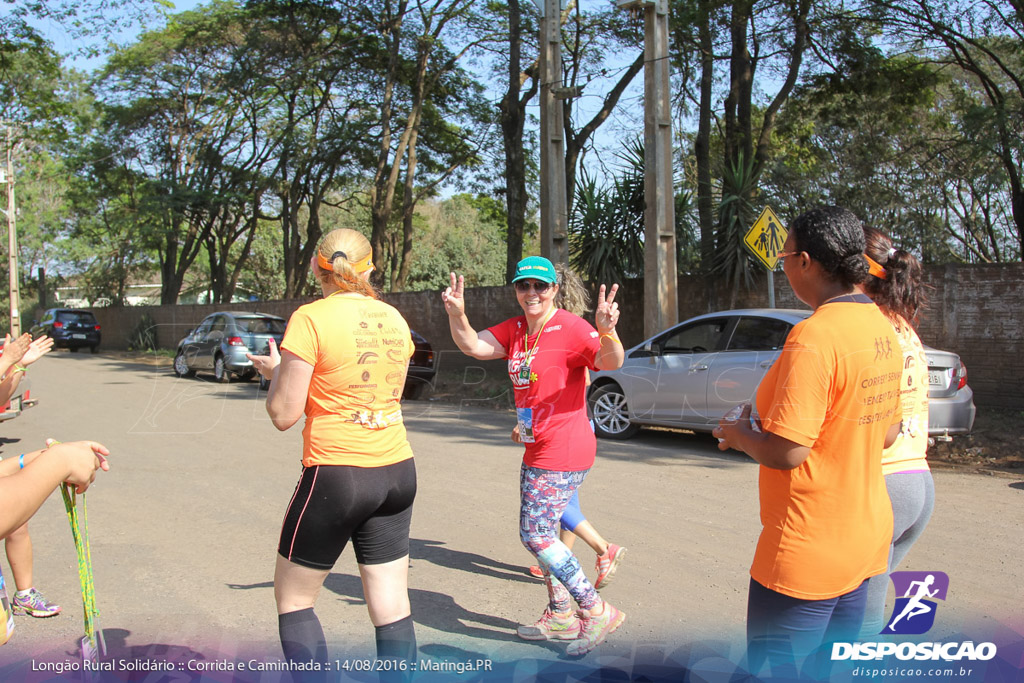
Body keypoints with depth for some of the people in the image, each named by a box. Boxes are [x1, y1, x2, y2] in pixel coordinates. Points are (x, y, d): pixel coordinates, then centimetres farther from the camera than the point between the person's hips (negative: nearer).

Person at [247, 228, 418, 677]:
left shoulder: (311, 319, -11)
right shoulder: (394, 319, 6)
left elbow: (283, 415, -10)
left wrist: (274, 371, 9)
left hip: (336, 474, -5)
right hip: (397, 471, 6)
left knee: (292, 597, 14)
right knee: (392, 607, 10)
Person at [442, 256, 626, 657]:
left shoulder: (570, 328, -17)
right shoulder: (515, 330, 7)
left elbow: (611, 363, -30)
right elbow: (474, 346, 2)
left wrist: (607, 331, -51)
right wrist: (457, 315, -17)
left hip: (563, 453, -9)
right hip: (536, 452, 9)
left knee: (536, 536, -8)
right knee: (540, 533, 18)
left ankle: (597, 612, 5)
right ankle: (561, 618, 34)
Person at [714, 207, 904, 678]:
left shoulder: (815, 335, -24)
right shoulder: (881, 328, 6)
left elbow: (787, 451, -26)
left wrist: (737, 434, -7)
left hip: (808, 551, -9)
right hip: (865, 534, 9)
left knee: (774, 668, 6)